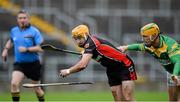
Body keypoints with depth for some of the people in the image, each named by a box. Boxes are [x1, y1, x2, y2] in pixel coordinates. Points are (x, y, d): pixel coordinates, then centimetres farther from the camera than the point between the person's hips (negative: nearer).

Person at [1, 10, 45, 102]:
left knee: (37, 88, 11)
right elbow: (11, 41, 27)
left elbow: (40, 48, -16)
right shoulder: (14, 31, 4)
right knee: (14, 84, -22)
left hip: (33, 64, -2)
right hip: (19, 63, 3)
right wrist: (6, 49, 12)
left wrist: (27, 49, -24)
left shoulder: (34, 31, -10)